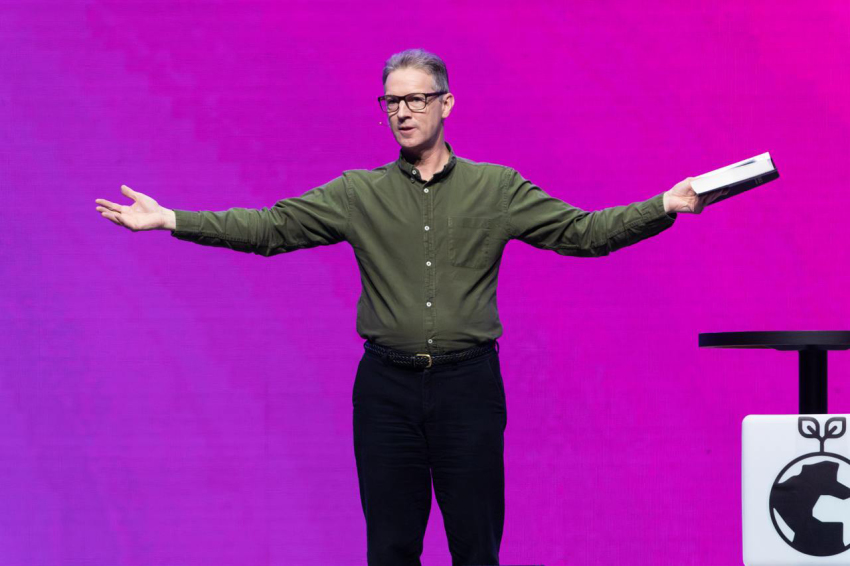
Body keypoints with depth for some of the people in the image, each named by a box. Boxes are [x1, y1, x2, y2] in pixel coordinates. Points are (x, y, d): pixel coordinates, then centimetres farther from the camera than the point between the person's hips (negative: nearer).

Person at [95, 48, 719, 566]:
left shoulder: (497, 189, 5)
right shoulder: (359, 195, 7)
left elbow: (582, 231, 2)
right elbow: (269, 227, 2)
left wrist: (665, 206, -10)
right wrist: (170, 220, -6)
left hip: (468, 383, -1)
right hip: (387, 386, 1)